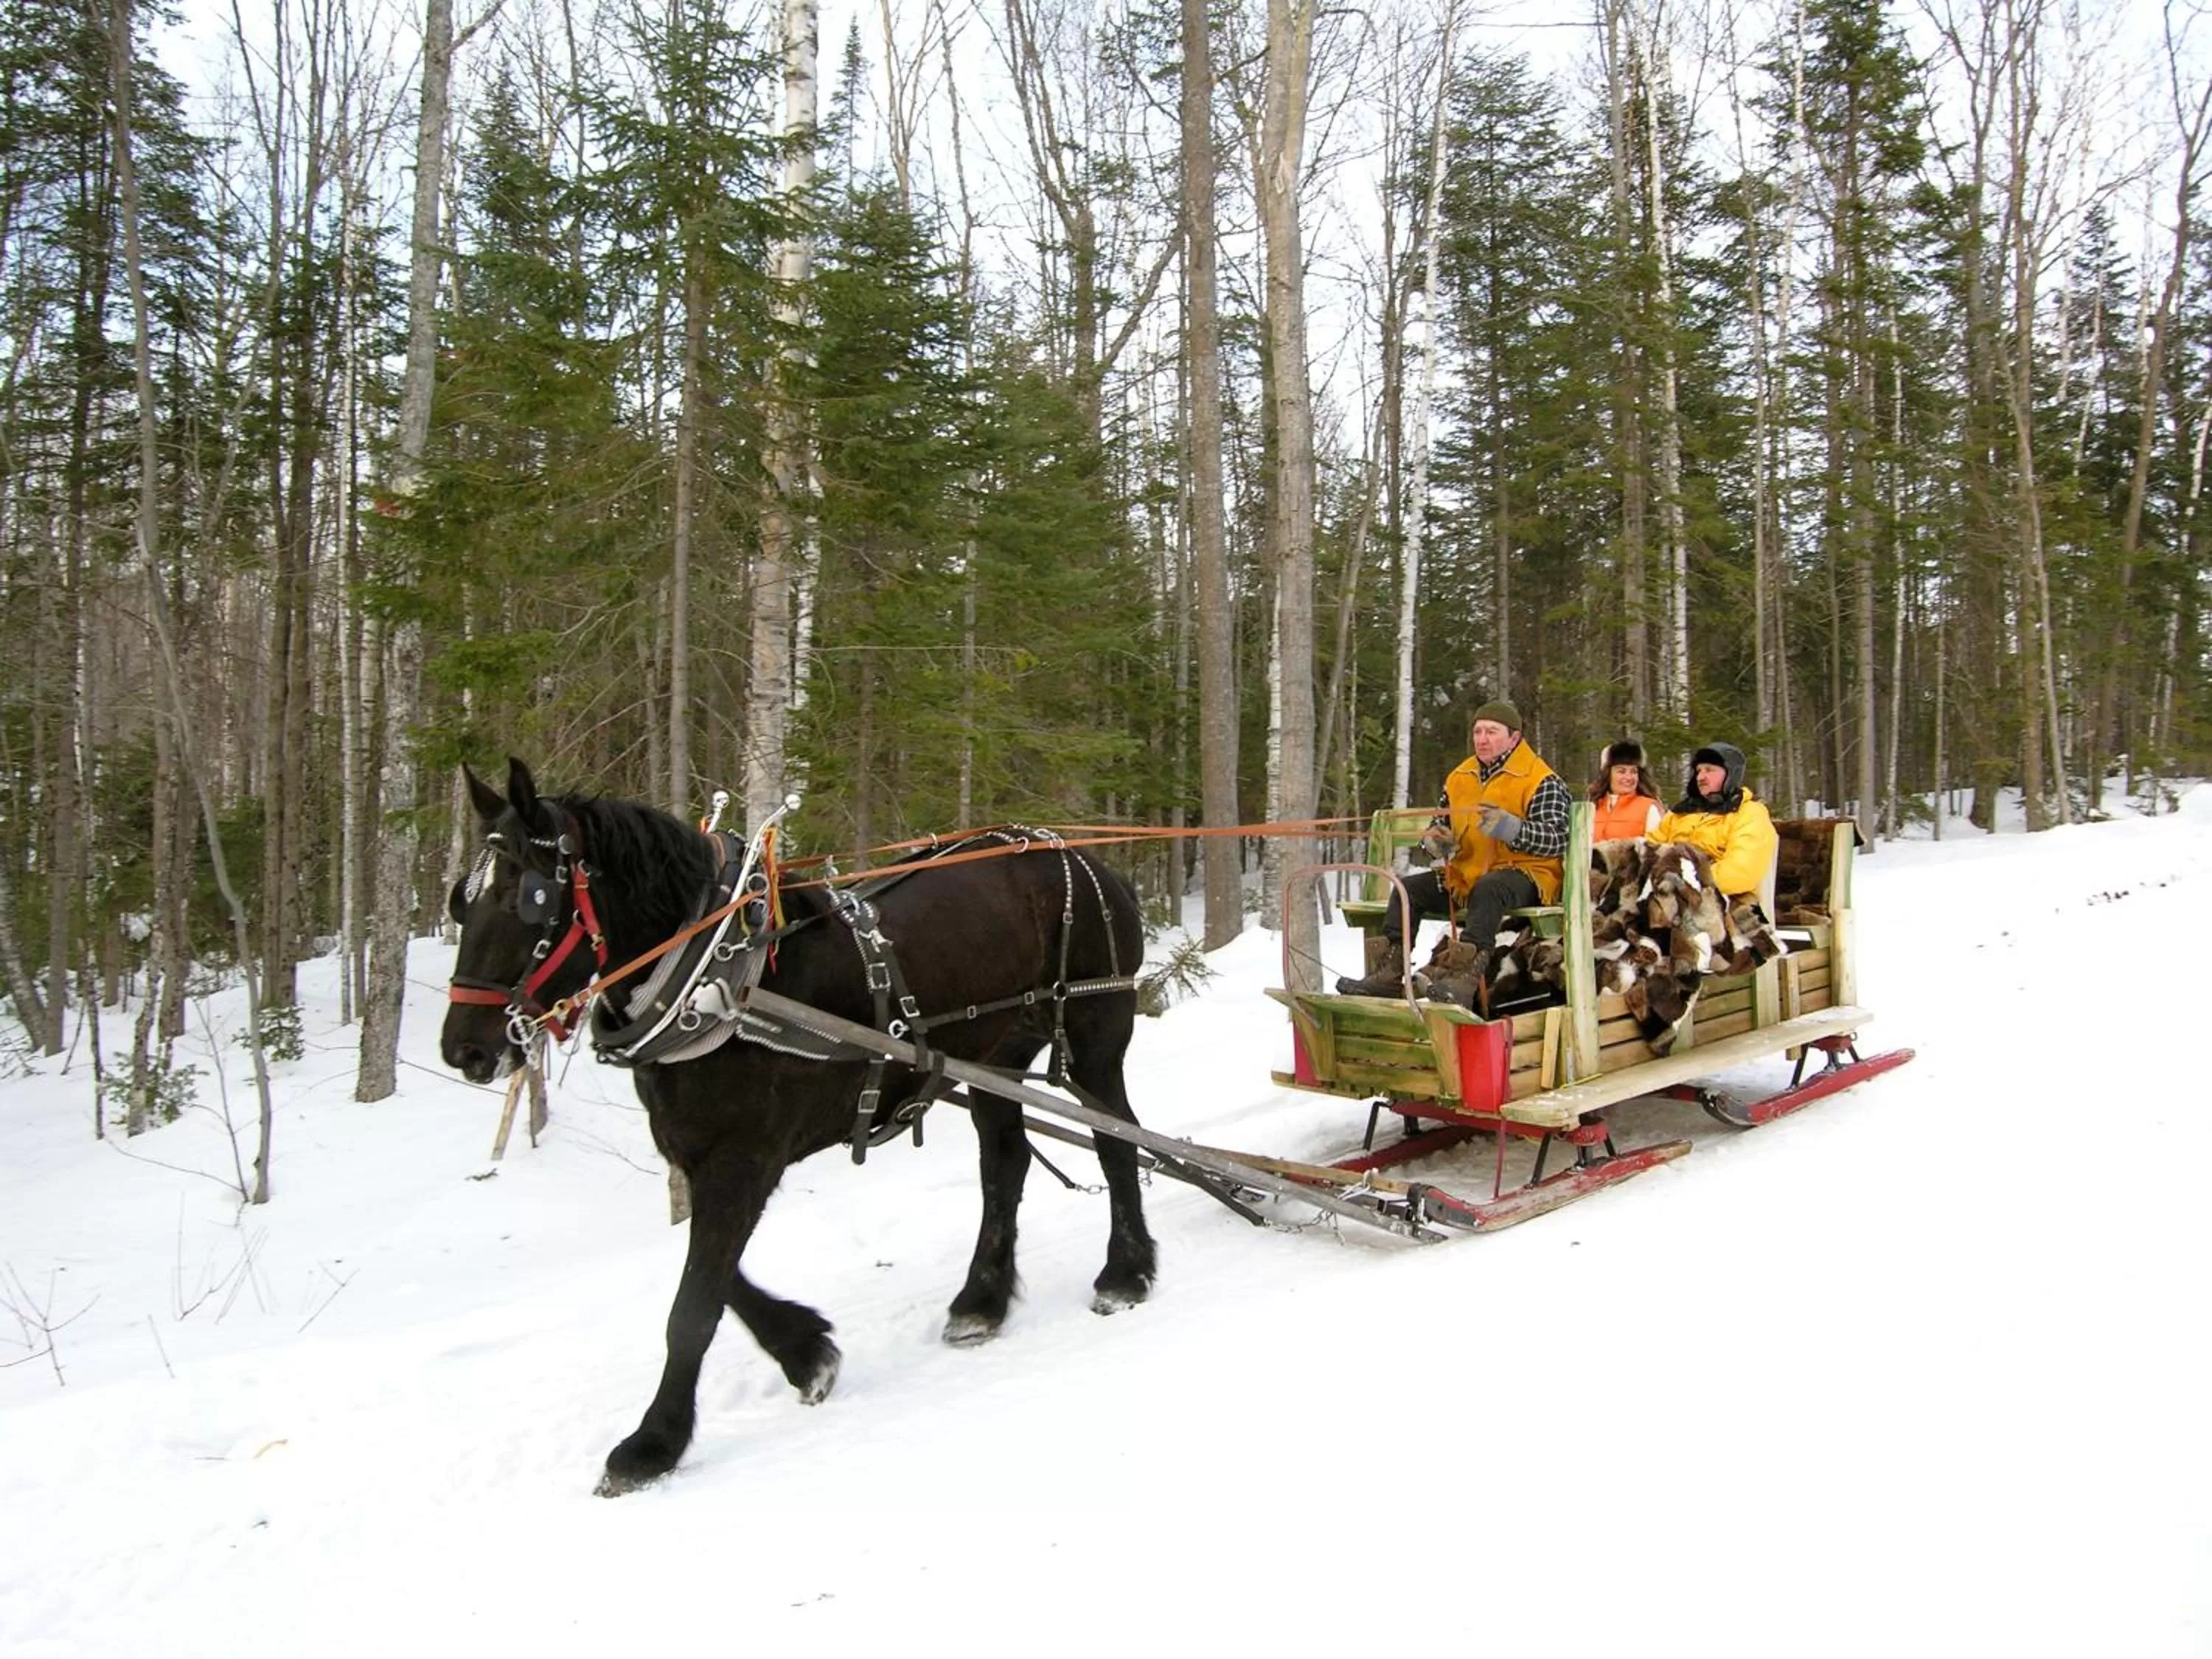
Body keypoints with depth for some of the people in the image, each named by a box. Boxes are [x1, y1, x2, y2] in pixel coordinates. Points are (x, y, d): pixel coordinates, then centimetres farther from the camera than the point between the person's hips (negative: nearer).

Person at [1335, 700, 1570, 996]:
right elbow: (1439, 824, 22)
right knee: (1408, 888, -8)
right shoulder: (1460, 777, 14)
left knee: (1488, 888, -38)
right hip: (1466, 872, 7)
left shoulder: (1543, 781, -7)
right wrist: (1435, 839, -4)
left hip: (1526, 874, -7)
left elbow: (1557, 840, -18)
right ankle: (1390, 974, -13)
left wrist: (1507, 826, -33)